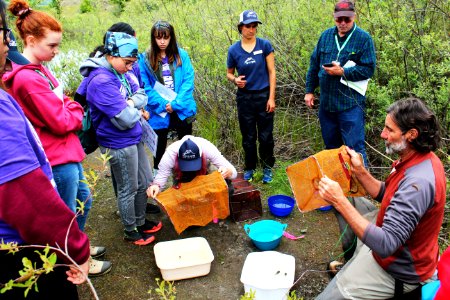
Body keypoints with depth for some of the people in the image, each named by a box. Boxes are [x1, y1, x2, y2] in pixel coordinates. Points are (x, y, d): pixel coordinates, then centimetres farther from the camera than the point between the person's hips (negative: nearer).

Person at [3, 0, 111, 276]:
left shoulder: (38, 69, 7)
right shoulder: (28, 79, -24)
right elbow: (61, 122, -22)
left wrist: (70, 110, -5)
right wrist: (76, 111, -4)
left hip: (68, 151, 10)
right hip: (57, 159, -10)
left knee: (84, 199, 24)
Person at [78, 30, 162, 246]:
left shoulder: (120, 71, 2)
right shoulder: (101, 81, -26)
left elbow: (141, 94, 7)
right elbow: (126, 119, -28)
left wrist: (132, 102, -15)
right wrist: (137, 109, -7)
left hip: (135, 139, 9)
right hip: (119, 145, -9)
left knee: (145, 182, 20)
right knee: (128, 189, 9)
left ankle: (140, 222, 40)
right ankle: (130, 232, 30)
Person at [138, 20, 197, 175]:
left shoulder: (181, 55, -1)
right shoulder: (145, 58, -4)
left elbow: (189, 80, -7)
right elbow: (145, 87, -7)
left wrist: (176, 103, -17)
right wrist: (163, 104, -17)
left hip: (182, 110, 1)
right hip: (159, 112, -1)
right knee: (160, 148, 13)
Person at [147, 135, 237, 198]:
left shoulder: (207, 148, -39)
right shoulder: (170, 154, -38)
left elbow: (233, 171, -35)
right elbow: (161, 176, -29)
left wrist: (228, 171, -59)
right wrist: (155, 185, -53)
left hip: (204, 175, 0)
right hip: (181, 179, 0)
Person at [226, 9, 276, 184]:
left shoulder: (265, 45, -6)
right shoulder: (234, 50, -3)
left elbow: (272, 72, -4)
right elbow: (229, 73, 9)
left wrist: (271, 98, -8)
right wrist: (235, 80, -14)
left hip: (264, 96, -1)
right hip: (245, 97, 1)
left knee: (265, 136, 7)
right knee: (248, 137, 12)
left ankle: (267, 168, 24)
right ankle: (249, 168, 28)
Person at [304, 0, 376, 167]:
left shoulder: (364, 38, -6)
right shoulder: (326, 35, 7)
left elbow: (368, 69, -11)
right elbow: (314, 65, 12)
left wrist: (342, 72, -19)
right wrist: (309, 90, 9)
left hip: (351, 104, -5)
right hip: (326, 102, 5)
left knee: (355, 148, -4)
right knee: (331, 146, 18)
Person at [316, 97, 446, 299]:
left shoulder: (418, 183, -35)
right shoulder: (421, 159, -5)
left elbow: (385, 245, -37)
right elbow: (386, 195, 7)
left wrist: (340, 202, -37)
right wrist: (360, 171, -8)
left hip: (399, 270, -9)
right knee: (350, 200, 21)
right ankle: (351, 263, 34)